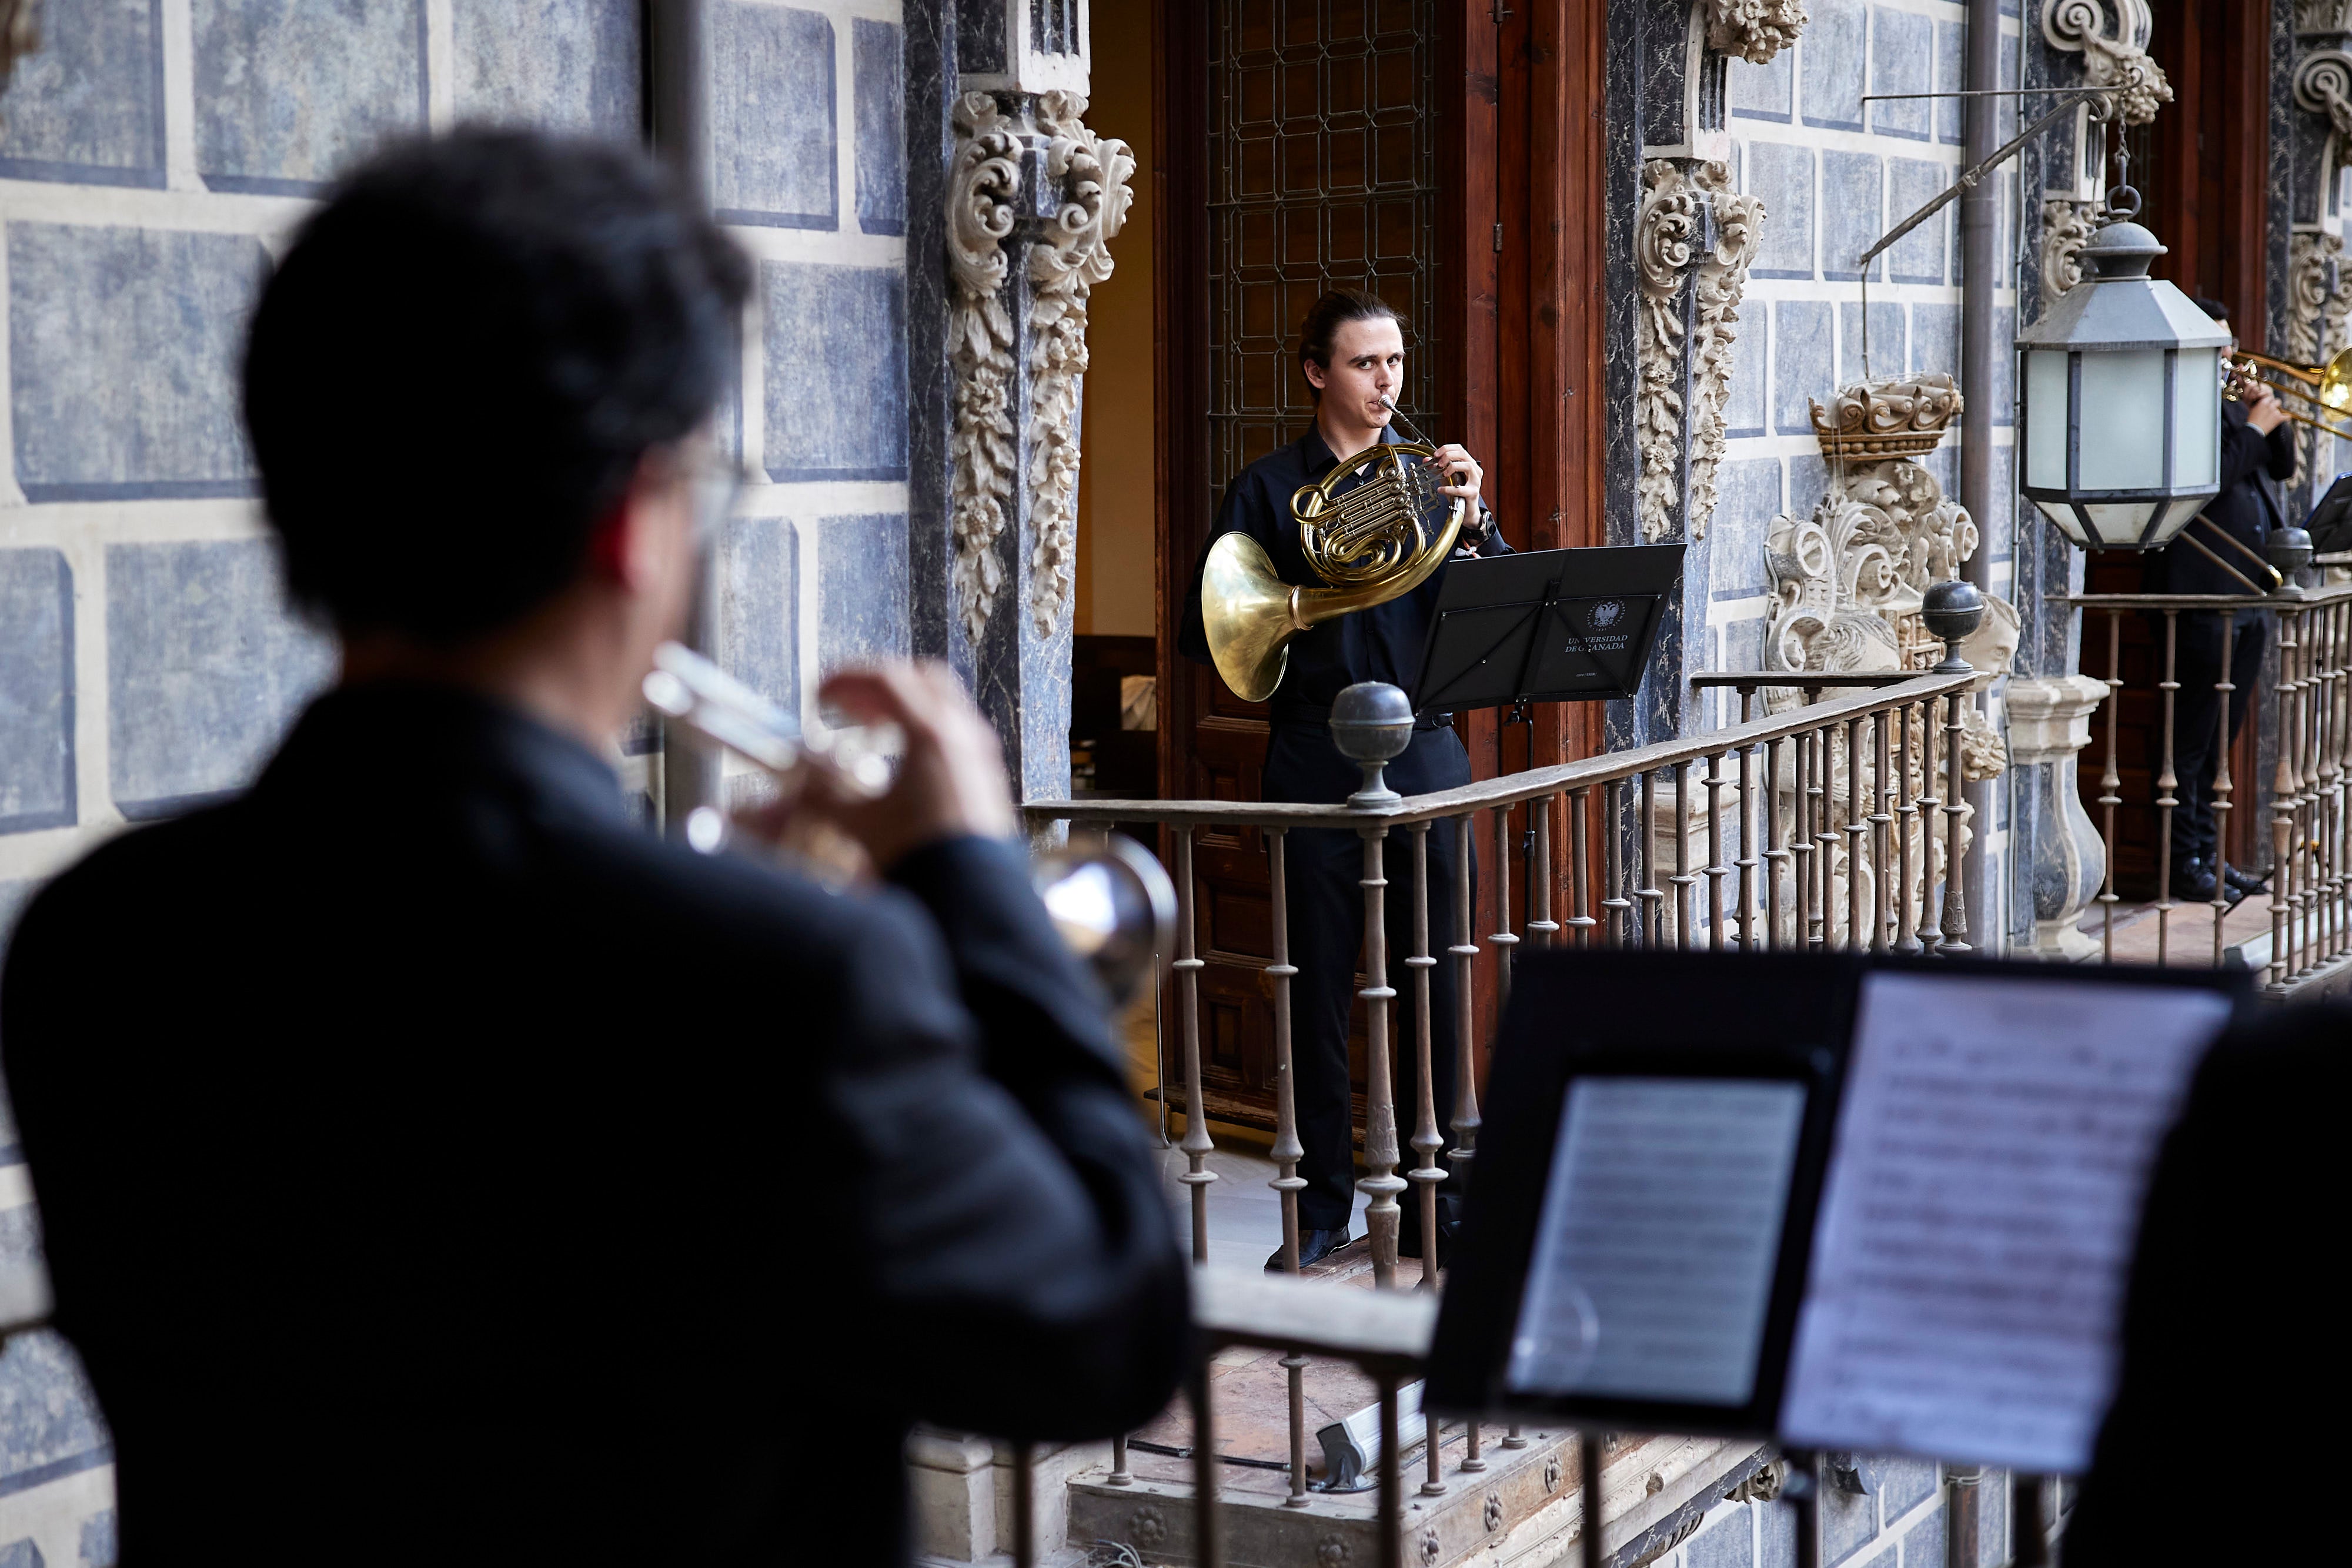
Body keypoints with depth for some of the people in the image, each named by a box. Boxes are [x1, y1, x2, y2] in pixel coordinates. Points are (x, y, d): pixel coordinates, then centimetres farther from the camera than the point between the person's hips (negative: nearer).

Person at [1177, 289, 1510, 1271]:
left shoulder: (1429, 474, 11)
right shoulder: (1269, 489, 4)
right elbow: (1203, 631, 0)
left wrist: (1473, 518, -13)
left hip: (1425, 756, 2)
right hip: (1317, 764, -2)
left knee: (1433, 980, 3)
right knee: (1320, 986, 2)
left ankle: (1434, 1204, 13)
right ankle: (1321, 1208, 12)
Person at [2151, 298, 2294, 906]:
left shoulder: (2231, 404, 18)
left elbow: (2282, 467, 21)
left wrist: (2273, 416, 5)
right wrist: (2253, 428, -14)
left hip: (2249, 597, 9)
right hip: (2201, 599, -9)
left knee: (2216, 741, 14)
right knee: (2189, 742, -5)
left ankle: (2209, 855, 20)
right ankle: (2184, 863, -1)